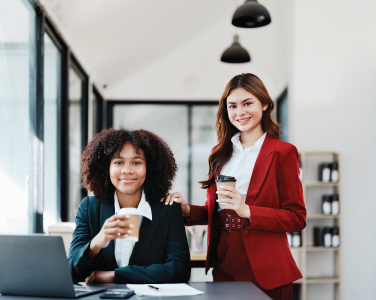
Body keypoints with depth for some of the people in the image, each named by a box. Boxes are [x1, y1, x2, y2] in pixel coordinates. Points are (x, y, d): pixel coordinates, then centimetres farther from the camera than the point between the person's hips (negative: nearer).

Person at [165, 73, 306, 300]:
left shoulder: (283, 152, -4)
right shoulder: (221, 154, 13)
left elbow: (297, 218, -9)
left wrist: (247, 210, -20)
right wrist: (188, 211, -2)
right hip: (224, 267, 5)